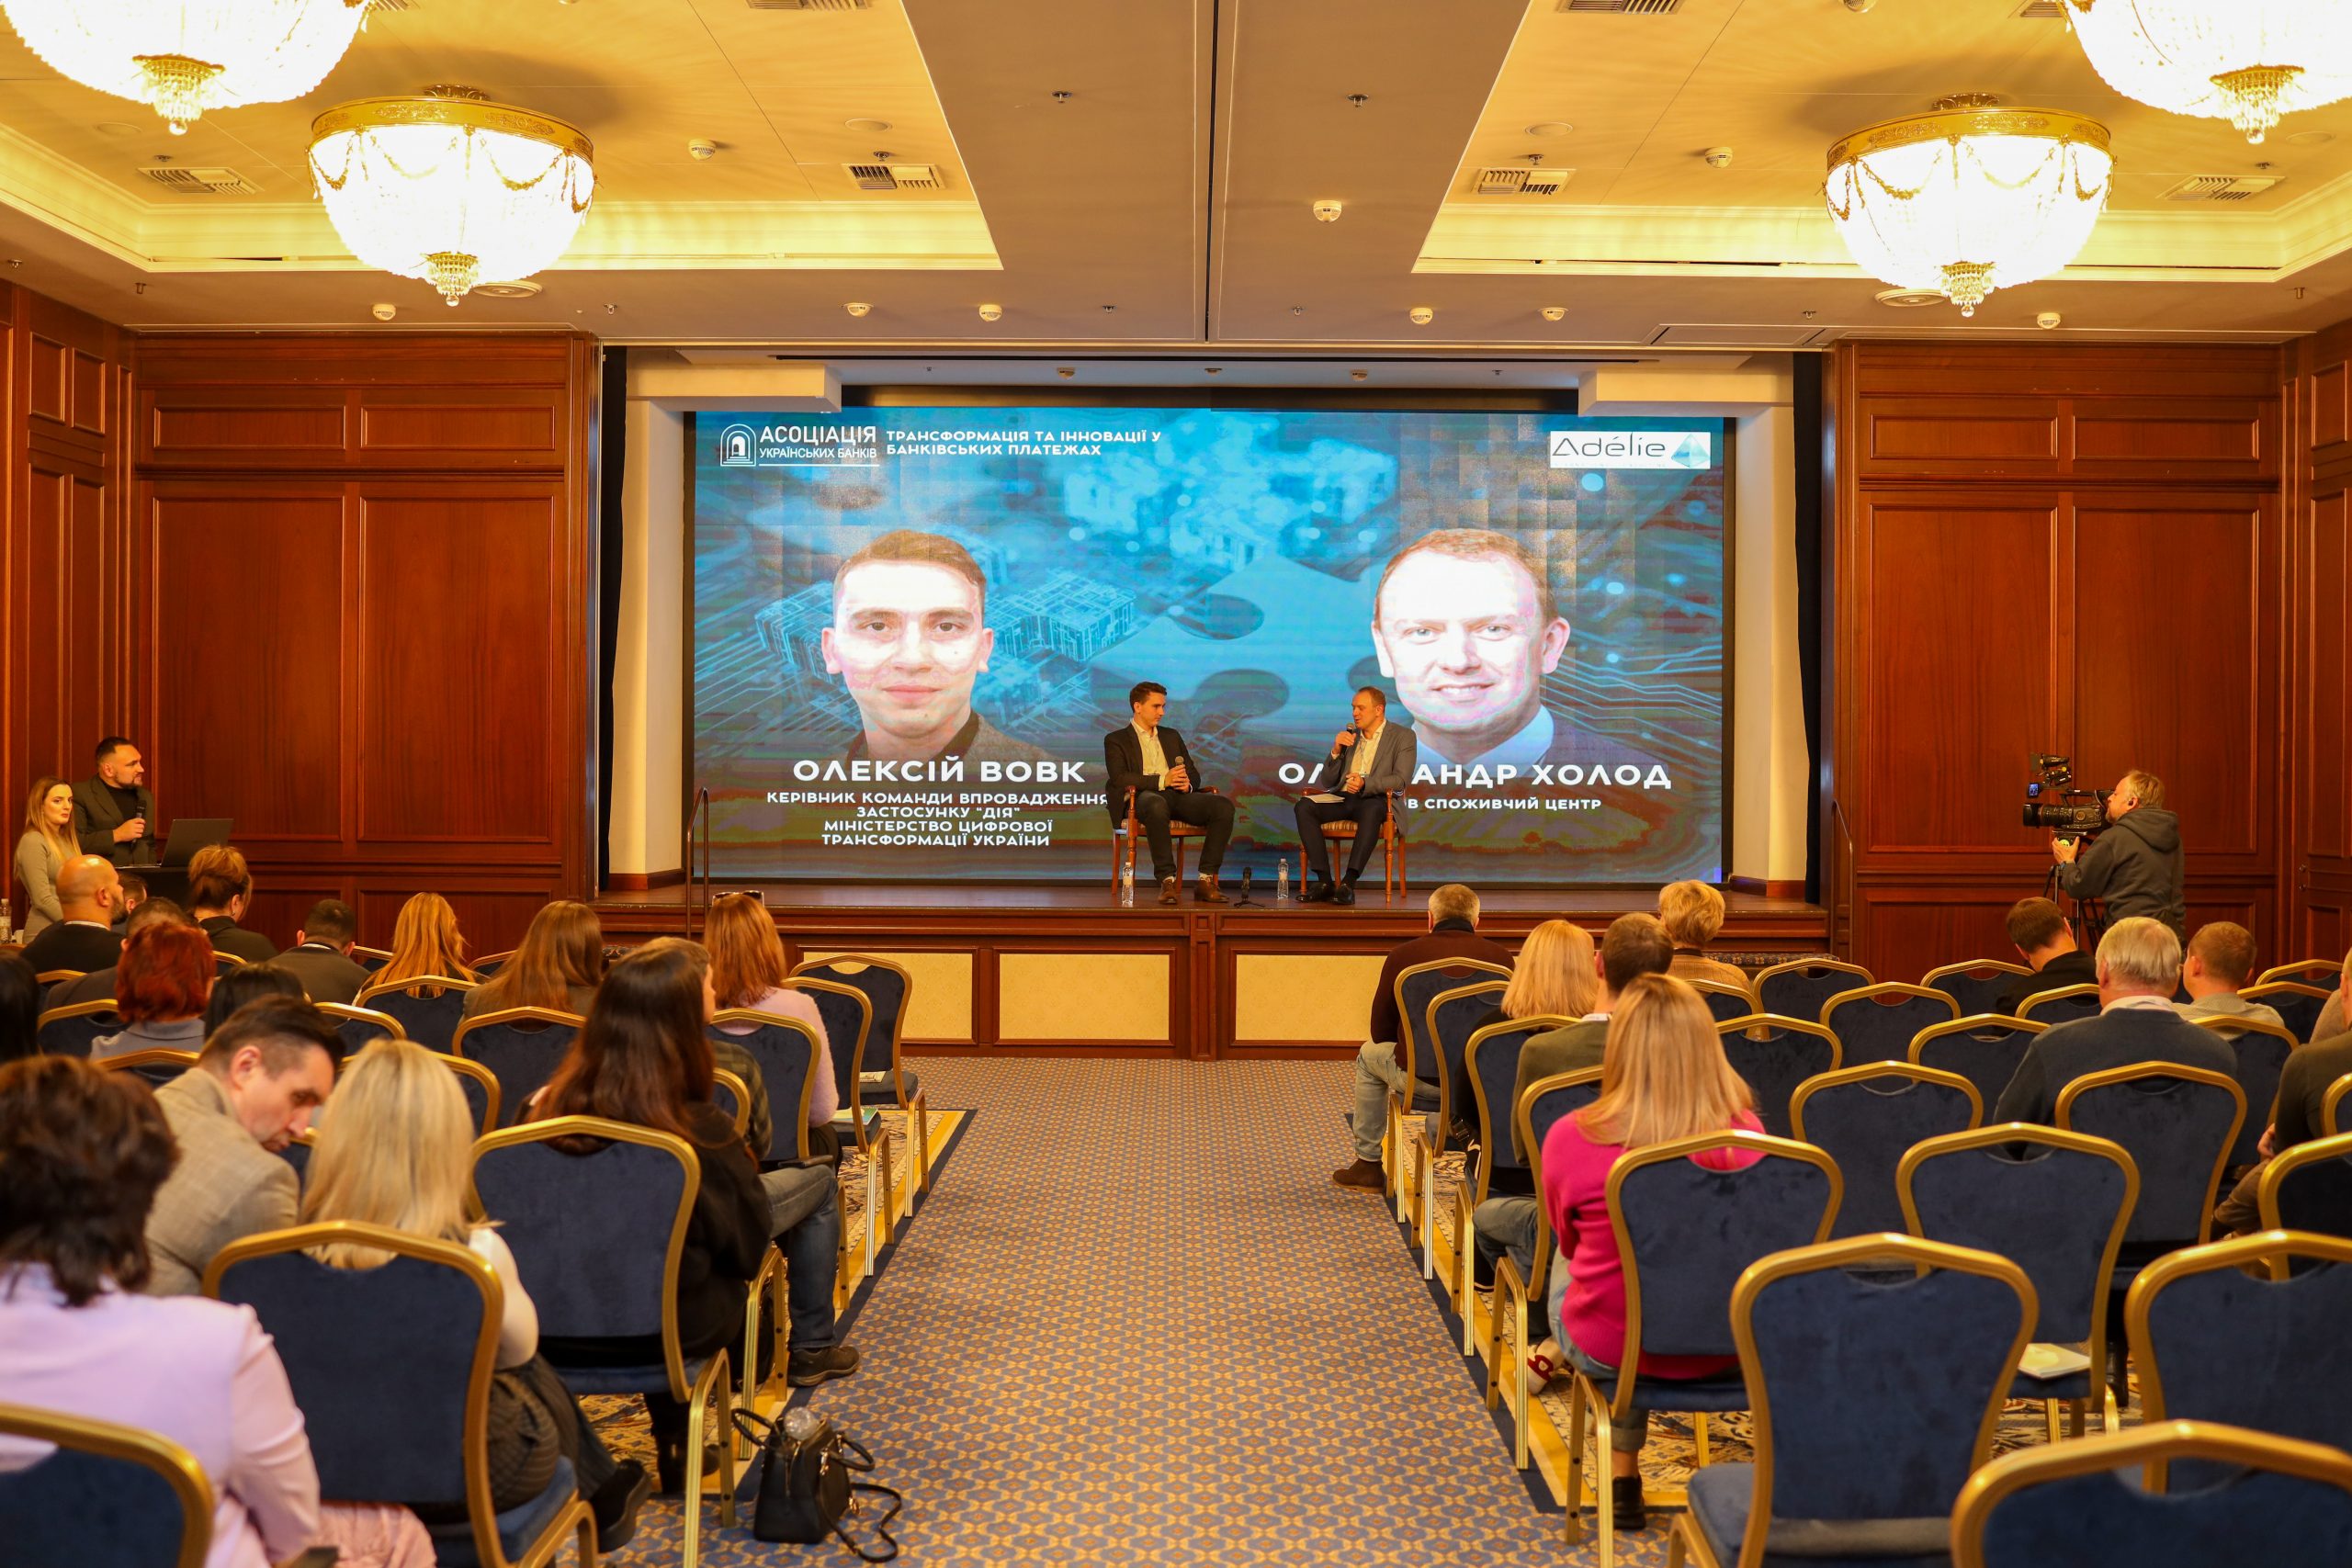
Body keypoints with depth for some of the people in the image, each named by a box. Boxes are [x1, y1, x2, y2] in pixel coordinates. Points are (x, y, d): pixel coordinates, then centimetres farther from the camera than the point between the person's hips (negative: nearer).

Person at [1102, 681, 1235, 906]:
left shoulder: (1171, 736, 29)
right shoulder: (1116, 740, 12)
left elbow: (1194, 774, 25)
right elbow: (1119, 778, -5)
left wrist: (1187, 783, -2)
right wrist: (1162, 781, -17)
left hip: (1178, 795, 5)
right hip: (1142, 797, -5)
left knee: (1223, 806, -24)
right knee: (1157, 805, -43)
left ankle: (1206, 881, -24)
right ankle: (1167, 881, -39)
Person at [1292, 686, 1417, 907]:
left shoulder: (1402, 736, 6)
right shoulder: (1349, 736, 20)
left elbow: (1401, 781, -8)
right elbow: (1327, 783, 17)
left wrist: (1365, 784, -25)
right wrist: (1336, 751, -1)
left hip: (1376, 800, -4)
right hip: (1343, 799, 5)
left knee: (1372, 810, -41)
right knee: (1303, 806, -24)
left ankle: (1349, 883, -41)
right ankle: (1324, 881, -27)